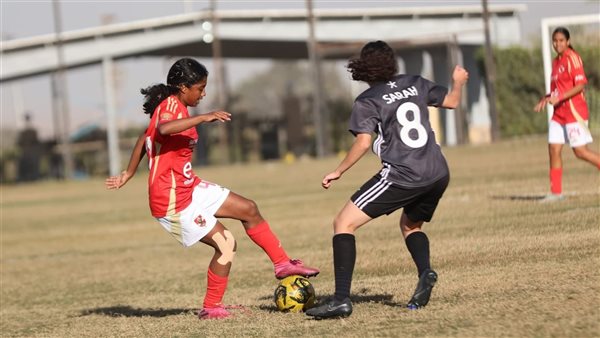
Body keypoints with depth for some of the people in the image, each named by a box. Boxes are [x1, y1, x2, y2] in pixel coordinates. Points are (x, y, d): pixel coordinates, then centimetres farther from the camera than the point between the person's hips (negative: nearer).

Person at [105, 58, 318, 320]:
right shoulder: (171, 105, -19)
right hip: (173, 201, -10)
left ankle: (283, 264, 23)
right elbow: (163, 129, -43)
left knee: (249, 210, 11)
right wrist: (203, 118, -44)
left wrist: (128, 175, 23)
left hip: (191, 188, 10)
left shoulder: (173, 106, 11)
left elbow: (144, 138, 19)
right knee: (226, 244, -8)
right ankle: (211, 308, 5)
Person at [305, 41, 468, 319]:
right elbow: (452, 101, 23)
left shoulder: (367, 101, -1)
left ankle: (341, 300, -13)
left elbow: (363, 142, -11)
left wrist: (338, 172, 0)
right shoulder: (415, 84, 13)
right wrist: (458, 81, 44)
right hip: (438, 174, 6)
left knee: (343, 223, -1)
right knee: (410, 225, 32)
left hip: (401, 176, -6)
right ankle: (425, 272, 1)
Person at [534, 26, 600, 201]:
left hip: (574, 111, -8)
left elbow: (580, 85, -17)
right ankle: (556, 192, 5)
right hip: (559, 113, 8)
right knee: (553, 149, 1)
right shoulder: (556, 61, 15)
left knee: (581, 151, -8)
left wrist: (559, 98, -23)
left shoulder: (572, 58, -10)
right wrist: (545, 100, 6)